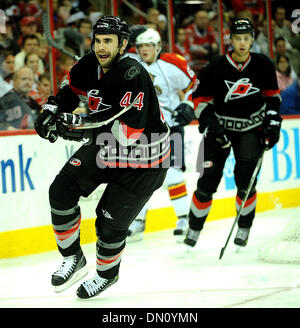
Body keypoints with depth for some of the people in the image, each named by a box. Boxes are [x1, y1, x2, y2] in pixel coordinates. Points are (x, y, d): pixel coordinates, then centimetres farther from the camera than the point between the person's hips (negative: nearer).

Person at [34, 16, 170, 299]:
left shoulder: (133, 76, -32)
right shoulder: (91, 65, -9)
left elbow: (128, 133, -38)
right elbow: (70, 89, 14)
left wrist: (81, 125, -42)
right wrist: (52, 109, -5)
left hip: (141, 161, -7)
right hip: (103, 146, 7)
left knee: (111, 220, -1)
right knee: (61, 191, -3)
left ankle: (107, 274, 29)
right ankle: (73, 259, 14)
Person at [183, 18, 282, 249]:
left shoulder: (263, 65, -5)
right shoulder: (216, 67, -12)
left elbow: (272, 94, 10)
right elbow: (201, 97, -3)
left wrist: (272, 122, 2)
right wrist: (211, 124, -14)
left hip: (251, 128, 1)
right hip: (221, 127, -1)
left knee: (246, 179, -15)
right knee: (208, 180, -6)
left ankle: (244, 228, 3)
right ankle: (194, 228, 10)